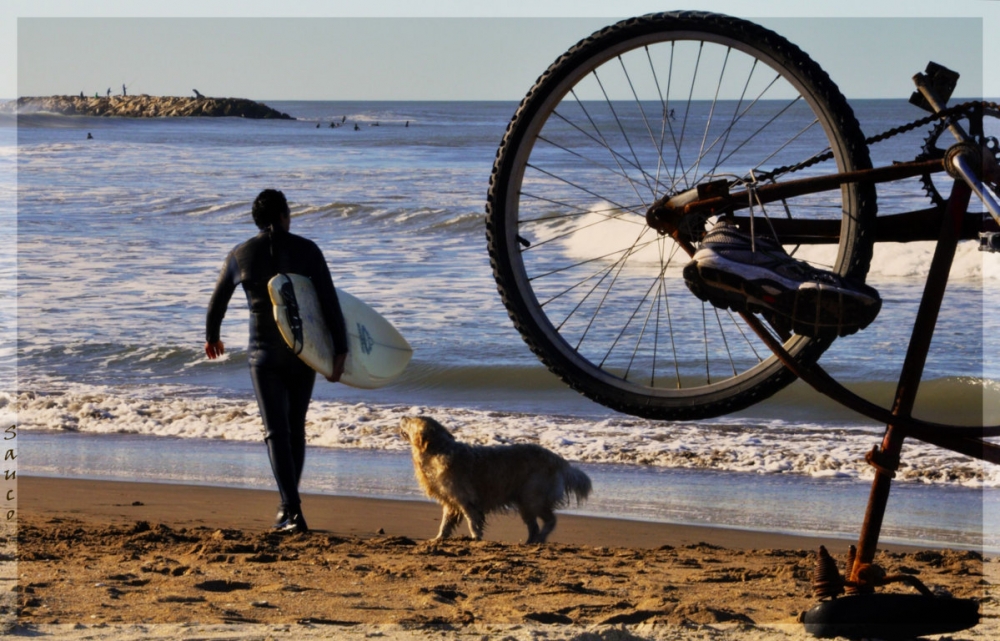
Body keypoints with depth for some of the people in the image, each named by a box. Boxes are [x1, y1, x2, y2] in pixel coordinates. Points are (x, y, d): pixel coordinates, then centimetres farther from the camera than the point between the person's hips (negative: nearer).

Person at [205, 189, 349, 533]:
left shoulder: (240, 256, 1)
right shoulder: (306, 250, -3)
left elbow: (217, 301, 15)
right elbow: (330, 301, -9)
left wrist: (211, 336, 33)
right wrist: (340, 350, -7)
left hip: (265, 353, -1)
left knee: (276, 431, -2)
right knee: (296, 428, 16)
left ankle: (292, 512, -15)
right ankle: (287, 504, 26)